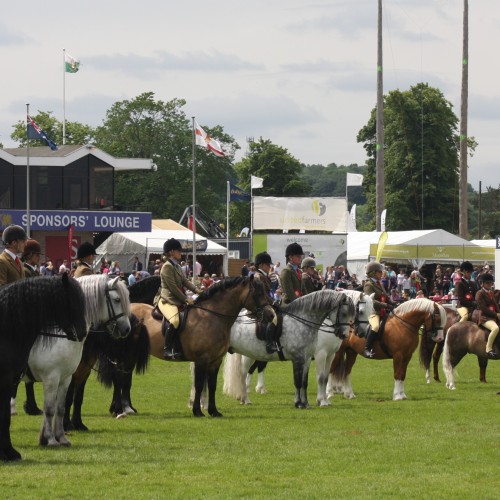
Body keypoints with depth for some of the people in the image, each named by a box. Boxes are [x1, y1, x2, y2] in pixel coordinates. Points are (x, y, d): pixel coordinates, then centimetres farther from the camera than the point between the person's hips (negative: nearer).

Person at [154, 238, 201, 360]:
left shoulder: (177, 266, 18)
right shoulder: (167, 266, -11)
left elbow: (185, 281, 12)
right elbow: (173, 287, -16)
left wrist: (196, 290, -5)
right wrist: (186, 299, -15)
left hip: (178, 301, 11)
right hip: (167, 301, -11)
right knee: (175, 320, -34)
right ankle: (167, 349, -30)